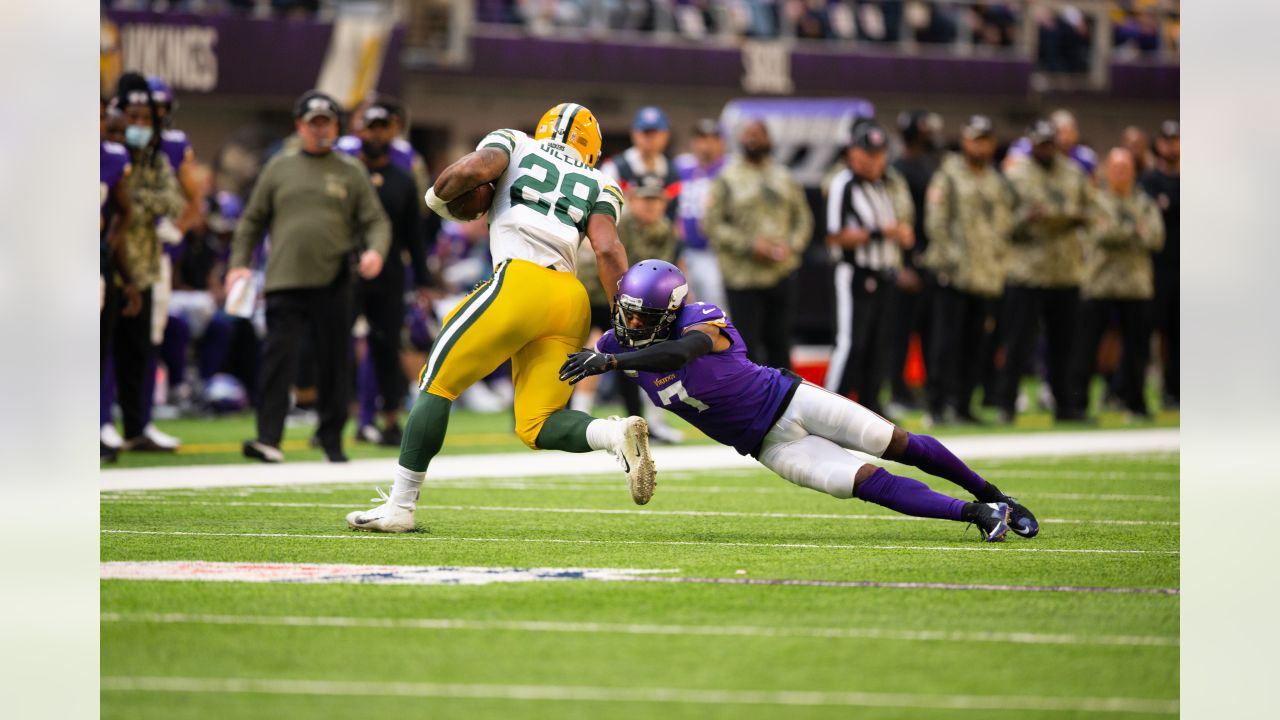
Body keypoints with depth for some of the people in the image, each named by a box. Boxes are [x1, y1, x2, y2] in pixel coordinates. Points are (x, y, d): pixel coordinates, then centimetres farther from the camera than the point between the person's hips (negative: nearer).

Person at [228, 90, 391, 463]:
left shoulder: (351, 172, 10)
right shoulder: (279, 168, 12)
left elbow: (376, 221, 7)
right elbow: (252, 220, 15)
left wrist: (375, 251, -14)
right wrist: (238, 264, 4)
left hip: (333, 282, 0)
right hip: (284, 282, 0)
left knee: (334, 362, 4)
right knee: (278, 358, -9)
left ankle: (331, 439, 15)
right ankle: (269, 439, -13)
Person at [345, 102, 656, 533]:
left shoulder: (514, 145, 18)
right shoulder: (596, 186, 22)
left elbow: (471, 169, -4)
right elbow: (608, 251, 6)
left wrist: (437, 197, 16)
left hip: (520, 283, -4)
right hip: (571, 301, 4)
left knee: (438, 384, 7)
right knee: (537, 427, 8)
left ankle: (400, 507, 5)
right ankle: (618, 434, -19)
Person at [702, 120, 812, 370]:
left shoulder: (784, 178, 13)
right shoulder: (728, 179, -1)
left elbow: (803, 218, 15)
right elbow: (712, 224, -7)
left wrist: (791, 245, -5)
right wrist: (749, 245, -15)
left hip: (781, 274, 4)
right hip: (743, 276, -4)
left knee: (780, 344, 8)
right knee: (747, 344, -6)